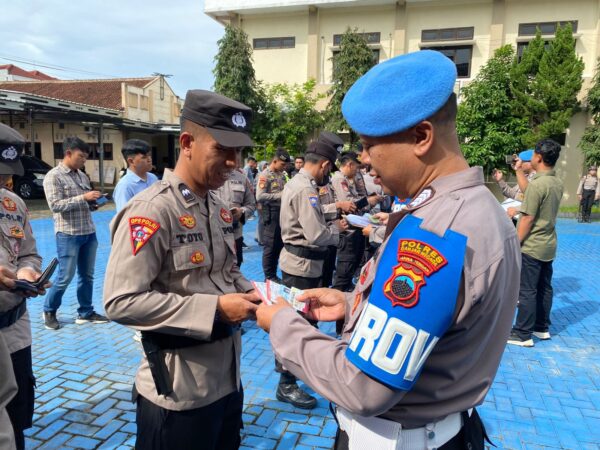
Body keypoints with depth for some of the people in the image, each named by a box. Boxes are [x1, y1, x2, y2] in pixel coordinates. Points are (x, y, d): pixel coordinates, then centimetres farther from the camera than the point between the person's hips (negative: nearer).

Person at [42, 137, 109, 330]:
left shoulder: (83, 176, 13)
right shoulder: (53, 176, -8)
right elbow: (55, 205, -17)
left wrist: (93, 204, -1)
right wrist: (83, 198, -22)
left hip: (89, 233, 7)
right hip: (68, 234, -6)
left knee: (87, 275, 11)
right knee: (65, 277, 0)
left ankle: (85, 313, 22)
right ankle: (49, 311, 22)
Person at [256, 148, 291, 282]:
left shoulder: (282, 174, 12)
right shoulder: (265, 175, -11)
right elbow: (259, 196, -20)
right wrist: (280, 195, -19)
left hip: (282, 212, 8)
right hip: (271, 213, -8)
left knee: (279, 245, 13)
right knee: (270, 246, 1)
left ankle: (273, 274, 25)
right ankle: (269, 276, 14)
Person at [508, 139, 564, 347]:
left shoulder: (537, 184, -20)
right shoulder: (558, 183, 5)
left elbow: (528, 219, -20)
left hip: (532, 246, -8)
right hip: (549, 245, 8)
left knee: (527, 291, -1)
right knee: (544, 288, 16)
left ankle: (523, 334, 7)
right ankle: (542, 328, 27)